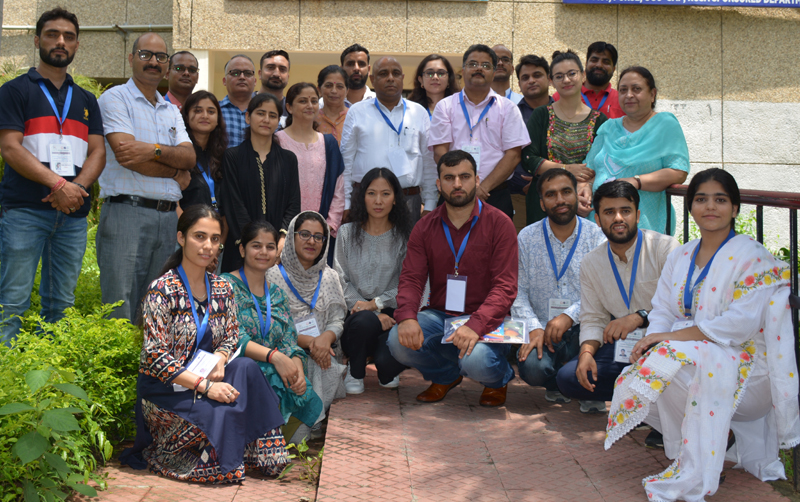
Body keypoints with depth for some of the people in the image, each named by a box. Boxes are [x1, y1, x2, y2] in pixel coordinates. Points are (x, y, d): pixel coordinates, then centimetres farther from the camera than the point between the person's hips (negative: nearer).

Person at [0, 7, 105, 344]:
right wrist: (57, 183, -17)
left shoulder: (86, 100, 19)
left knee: (61, 304, 6)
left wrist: (78, 186, -10)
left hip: (73, 214, 4)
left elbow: (98, 152, 10)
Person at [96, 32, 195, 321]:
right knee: (120, 314, -7)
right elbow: (125, 155, -11)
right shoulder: (115, 98, 2)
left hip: (168, 218, 6)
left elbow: (189, 157, 5)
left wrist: (154, 150, -14)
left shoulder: (172, 112, 21)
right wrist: (175, 171, 0)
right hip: (126, 213, -6)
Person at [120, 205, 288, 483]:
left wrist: (219, 362, -13)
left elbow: (231, 337, 12)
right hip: (164, 389, -5)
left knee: (246, 367, -24)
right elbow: (156, 358, -18)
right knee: (222, 412, -30)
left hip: (207, 379, 5)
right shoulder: (162, 290, -13)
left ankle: (260, 451, -14)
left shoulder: (222, 288, 7)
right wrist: (204, 386, -25)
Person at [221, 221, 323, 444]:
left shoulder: (277, 294, 19)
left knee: (304, 394, -23)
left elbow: (289, 341, 10)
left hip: (272, 372, 5)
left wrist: (297, 367, -12)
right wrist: (273, 356, -24)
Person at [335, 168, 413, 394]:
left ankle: (387, 371, 12)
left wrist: (376, 303, -13)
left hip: (392, 315, -1)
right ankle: (355, 373, -5)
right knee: (365, 320, -37)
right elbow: (341, 282, 2)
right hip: (355, 314, 1)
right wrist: (370, 311, -11)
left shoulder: (405, 237, 5)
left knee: (388, 362, -31)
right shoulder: (347, 234, 9)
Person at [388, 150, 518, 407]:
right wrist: (407, 316, -23)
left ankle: (499, 378, 9)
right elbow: (411, 279, 0)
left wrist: (475, 325, -31)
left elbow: (505, 287, -14)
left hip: (486, 319, -4)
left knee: (476, 360, -34)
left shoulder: (499, 224, -6)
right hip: (440, 315, 4)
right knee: (399, 342, -25)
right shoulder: (425, 227, 6)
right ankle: (445, 375, 11)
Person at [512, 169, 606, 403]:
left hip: (585, 329, 0)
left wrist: (570, 316, -20)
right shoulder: (527, 238, 5)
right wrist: (534, 328, -15)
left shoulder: (597, 237, 2)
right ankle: (555, 383, 9)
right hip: (543, 330, 0)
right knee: (532, 368, -31)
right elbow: (518, 293, 0)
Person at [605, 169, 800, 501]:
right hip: (694, 354, 7)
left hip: (746, 367, -7)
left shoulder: (753, 258, -10)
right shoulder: (680, 258, 11)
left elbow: (742, 323, -21)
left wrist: (674, 337, -24)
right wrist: (651, 342, -17)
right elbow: (662, 311, 7)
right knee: (639, 376, -15)